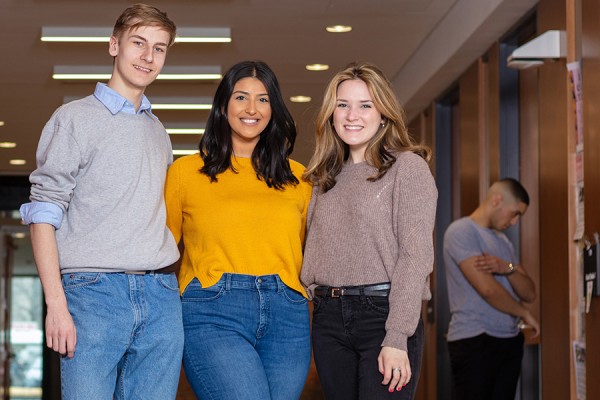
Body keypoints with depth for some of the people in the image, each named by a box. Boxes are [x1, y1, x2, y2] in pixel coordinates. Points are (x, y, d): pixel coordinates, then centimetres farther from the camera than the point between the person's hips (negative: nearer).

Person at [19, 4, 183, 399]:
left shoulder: (159, 132, 21)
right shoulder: (75, 118, 3)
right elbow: (44, 214, -3)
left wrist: (167, 285, 11)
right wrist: (56, 303, -12)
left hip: (161, 296, 5)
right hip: (94, 291, -5)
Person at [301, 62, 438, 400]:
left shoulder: (408, 167, -2)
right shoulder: (327, 178, 17)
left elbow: (416, 256, -9)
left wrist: (397, 340, -16)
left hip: (383, 311, -6)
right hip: (329, 319, 6)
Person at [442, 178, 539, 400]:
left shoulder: (503, 241, 19)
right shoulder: (461, 231, -8)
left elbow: (529, 293, 12)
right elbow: (487, 288, -17)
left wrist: (508, 268, -9)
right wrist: (524, 314, -3)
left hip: (509, 341, 8)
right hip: (474, 341, -8)